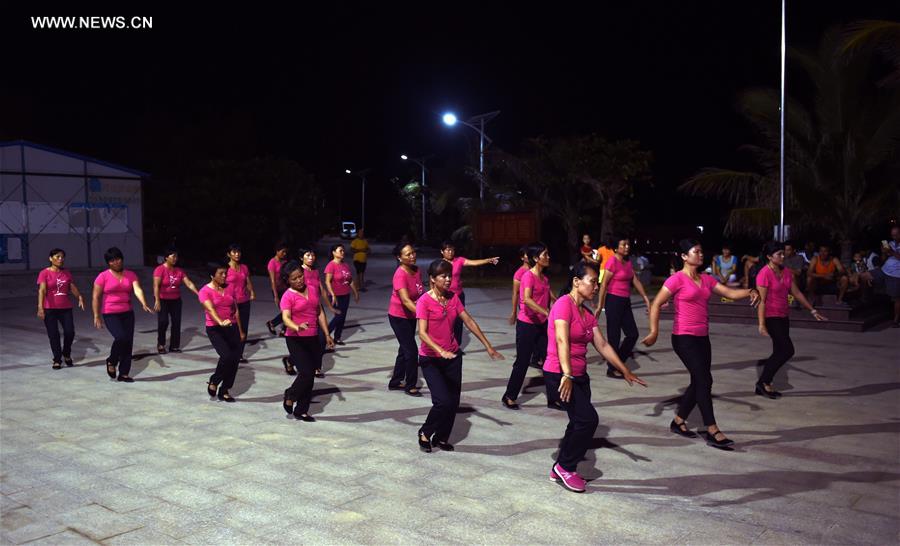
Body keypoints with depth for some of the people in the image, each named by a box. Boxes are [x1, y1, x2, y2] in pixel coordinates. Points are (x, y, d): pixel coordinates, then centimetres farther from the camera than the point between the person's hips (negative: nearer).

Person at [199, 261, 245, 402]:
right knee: (226, 356, -22)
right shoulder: (205, 291, -8)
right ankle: (213, 381, 6)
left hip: (232, 327, 5)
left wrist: (240, 331, 14)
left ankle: (224, 391, 18)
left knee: (235, 359, 1)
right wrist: (221, 322, -45)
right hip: (215, 329, -5)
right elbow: (210, 309, -26)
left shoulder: (230, 287, 7)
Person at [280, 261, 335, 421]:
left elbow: (320, 312, 14)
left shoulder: (313, 289, 7)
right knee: (306, 373, -16)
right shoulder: (288, 296, -10)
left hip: (313, 339, 6)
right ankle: (290, 396, 13)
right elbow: (286, 318, -24)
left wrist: (327, 334, 11)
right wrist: (297, 327, -44)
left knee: (310, 376, 9)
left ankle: (301, 411, 22)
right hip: (296, 340, -6)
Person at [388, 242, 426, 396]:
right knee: (411, 350, -5)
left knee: (405, 349, 18)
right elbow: (405, 300, -38)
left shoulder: (416, 270, -3)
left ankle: (395, 382, 33)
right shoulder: (400, 275, -27)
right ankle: (410, 386, 12)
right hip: (399, 317, -8)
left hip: (411, 315, 8)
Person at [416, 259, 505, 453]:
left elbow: (469, 322, 5)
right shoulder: (424, 301, -16)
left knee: (454, 401, 6)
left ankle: (441, 438, 25)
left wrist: (488, 347, 4)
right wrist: (441, 351, -38)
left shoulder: (453, 298, 1)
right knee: (443, 401, -14)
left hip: (453, 357, 6)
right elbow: (422, 333, -24)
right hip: (431, 359, -5)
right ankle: (425, 433, 11)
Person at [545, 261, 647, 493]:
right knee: (588, 419, -14)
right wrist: (566, 375, -35)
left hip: (579, 376, 9)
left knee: (579, 423, 9)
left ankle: (561, 470, 25)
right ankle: (564, 467, 3)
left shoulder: (587, 314, 12)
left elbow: (602, 345, 12)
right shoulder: (564, 304, -14)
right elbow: (562, 341, -26)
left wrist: (625, 371, 8)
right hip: (559, 375, -9)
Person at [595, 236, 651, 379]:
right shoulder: (612, 262, -12)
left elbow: (636, 281, 11)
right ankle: (612, 368, 11)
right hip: (613, 301, -8)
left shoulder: (628, 262, 12)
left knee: (633, 334, 9)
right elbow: (604, 285, -14)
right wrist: (600, 306, -16)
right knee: (614, 336, 0)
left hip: (625, 302, 8)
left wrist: (645, 298, 2)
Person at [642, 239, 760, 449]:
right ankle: (713, 432, -5)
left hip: (702, 338, 8)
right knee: (704, 380, -11)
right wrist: (654, 332, -15)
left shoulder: (706, 279, 11)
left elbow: (730, 292, 6)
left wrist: (749, 291, -13)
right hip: (684, 338, -8)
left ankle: (678, 421, 27)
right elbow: (656, 304, -10)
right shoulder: (677, 279, -9)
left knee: (699, 382, 11)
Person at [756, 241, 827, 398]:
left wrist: (813, 311, 11)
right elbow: (761, 301, -18)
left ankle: (764, 385, 17)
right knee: (788, 350, -11)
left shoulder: (787, 272, 7)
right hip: (771, 317, -8)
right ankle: (764, 382, 1)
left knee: (779, 352, 8)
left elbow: (797, 293, 13)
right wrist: (762, 324, -21)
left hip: (783, 317, 8)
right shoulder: (764, 274, -17)